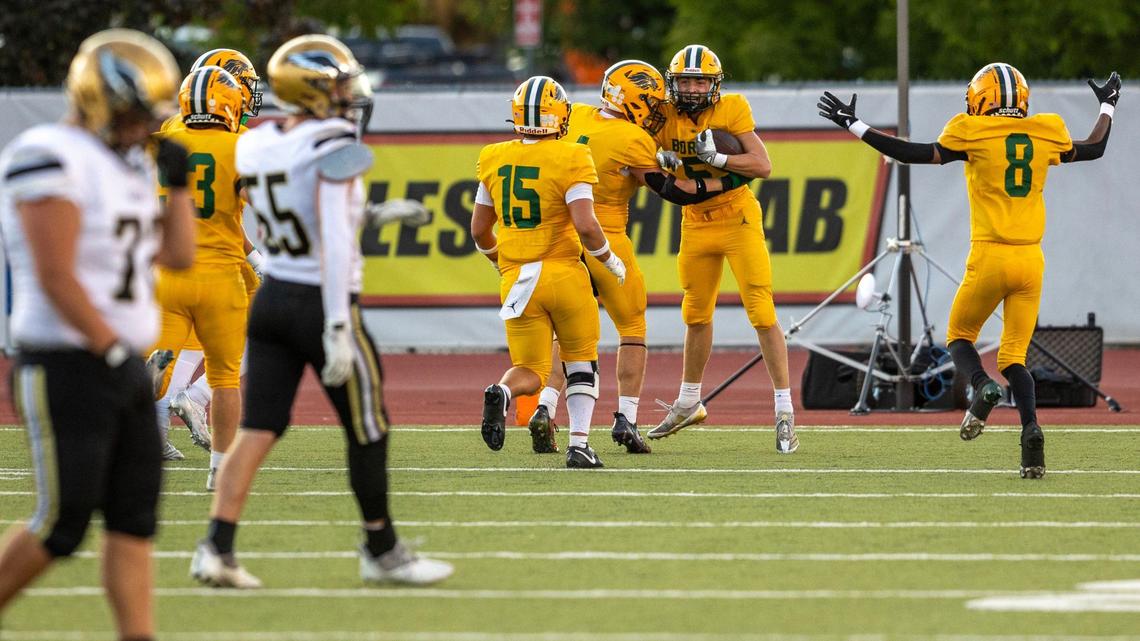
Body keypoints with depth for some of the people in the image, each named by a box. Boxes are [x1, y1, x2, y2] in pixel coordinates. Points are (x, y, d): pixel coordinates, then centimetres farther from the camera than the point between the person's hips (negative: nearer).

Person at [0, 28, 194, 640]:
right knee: (61, 526, -6)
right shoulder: (50, 159, -16)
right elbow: (56, 278, -20)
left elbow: (177, 256, 19)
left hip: (121, 366, 9)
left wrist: (178, 185, 8)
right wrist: (116, 354, -17)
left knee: (134, 519, 4)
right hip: (66, 368, -9)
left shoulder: (129, 165, 13)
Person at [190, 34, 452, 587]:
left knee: (257, 431, 5)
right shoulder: (335, 150, -17)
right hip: (322, 304, -6)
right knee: (368, 433, 9)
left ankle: (216, 548, -5)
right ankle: (382, 551, 20)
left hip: (271, 298, 6)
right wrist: (338, 328, -24)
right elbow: (334, 242, -23)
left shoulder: (256, 147, 4)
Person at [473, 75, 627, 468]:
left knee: (530, 372, 9)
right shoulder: (570, 160, -9)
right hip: (564, 273, -3)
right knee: (581, 362, 16)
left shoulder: (494, 160, 5)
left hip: (516, 278, 3)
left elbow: (479, 229, 12)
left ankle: (502, 392, -24)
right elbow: (585, 225, -17)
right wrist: (611, 262, 1)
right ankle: (579, 444, 5)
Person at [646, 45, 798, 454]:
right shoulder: (666, 117, -2)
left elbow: (762, 165, -17)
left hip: (737, 219, -4)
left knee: (762, 313, -10)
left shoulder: (732, 110, -13)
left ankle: (785, 411, -6)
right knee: (696, 315, 18)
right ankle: (688, 403, 34)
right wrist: (663, 162, -19)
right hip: (696, 224, 4)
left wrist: (716, 158, -28)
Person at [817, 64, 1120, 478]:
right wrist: (1107, 108, 44)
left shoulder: (973, 134, -5)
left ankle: (982, 386, -15)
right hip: (1030, 258, 3)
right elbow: (1094, 149, 24)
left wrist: (854, 126, -1)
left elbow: (920, 154, -7)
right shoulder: (1046, 133, 8)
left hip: (990, 257, -3)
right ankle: (1031, 427, -16)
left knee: (959, 337, 18)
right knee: (1013, 357, 9)